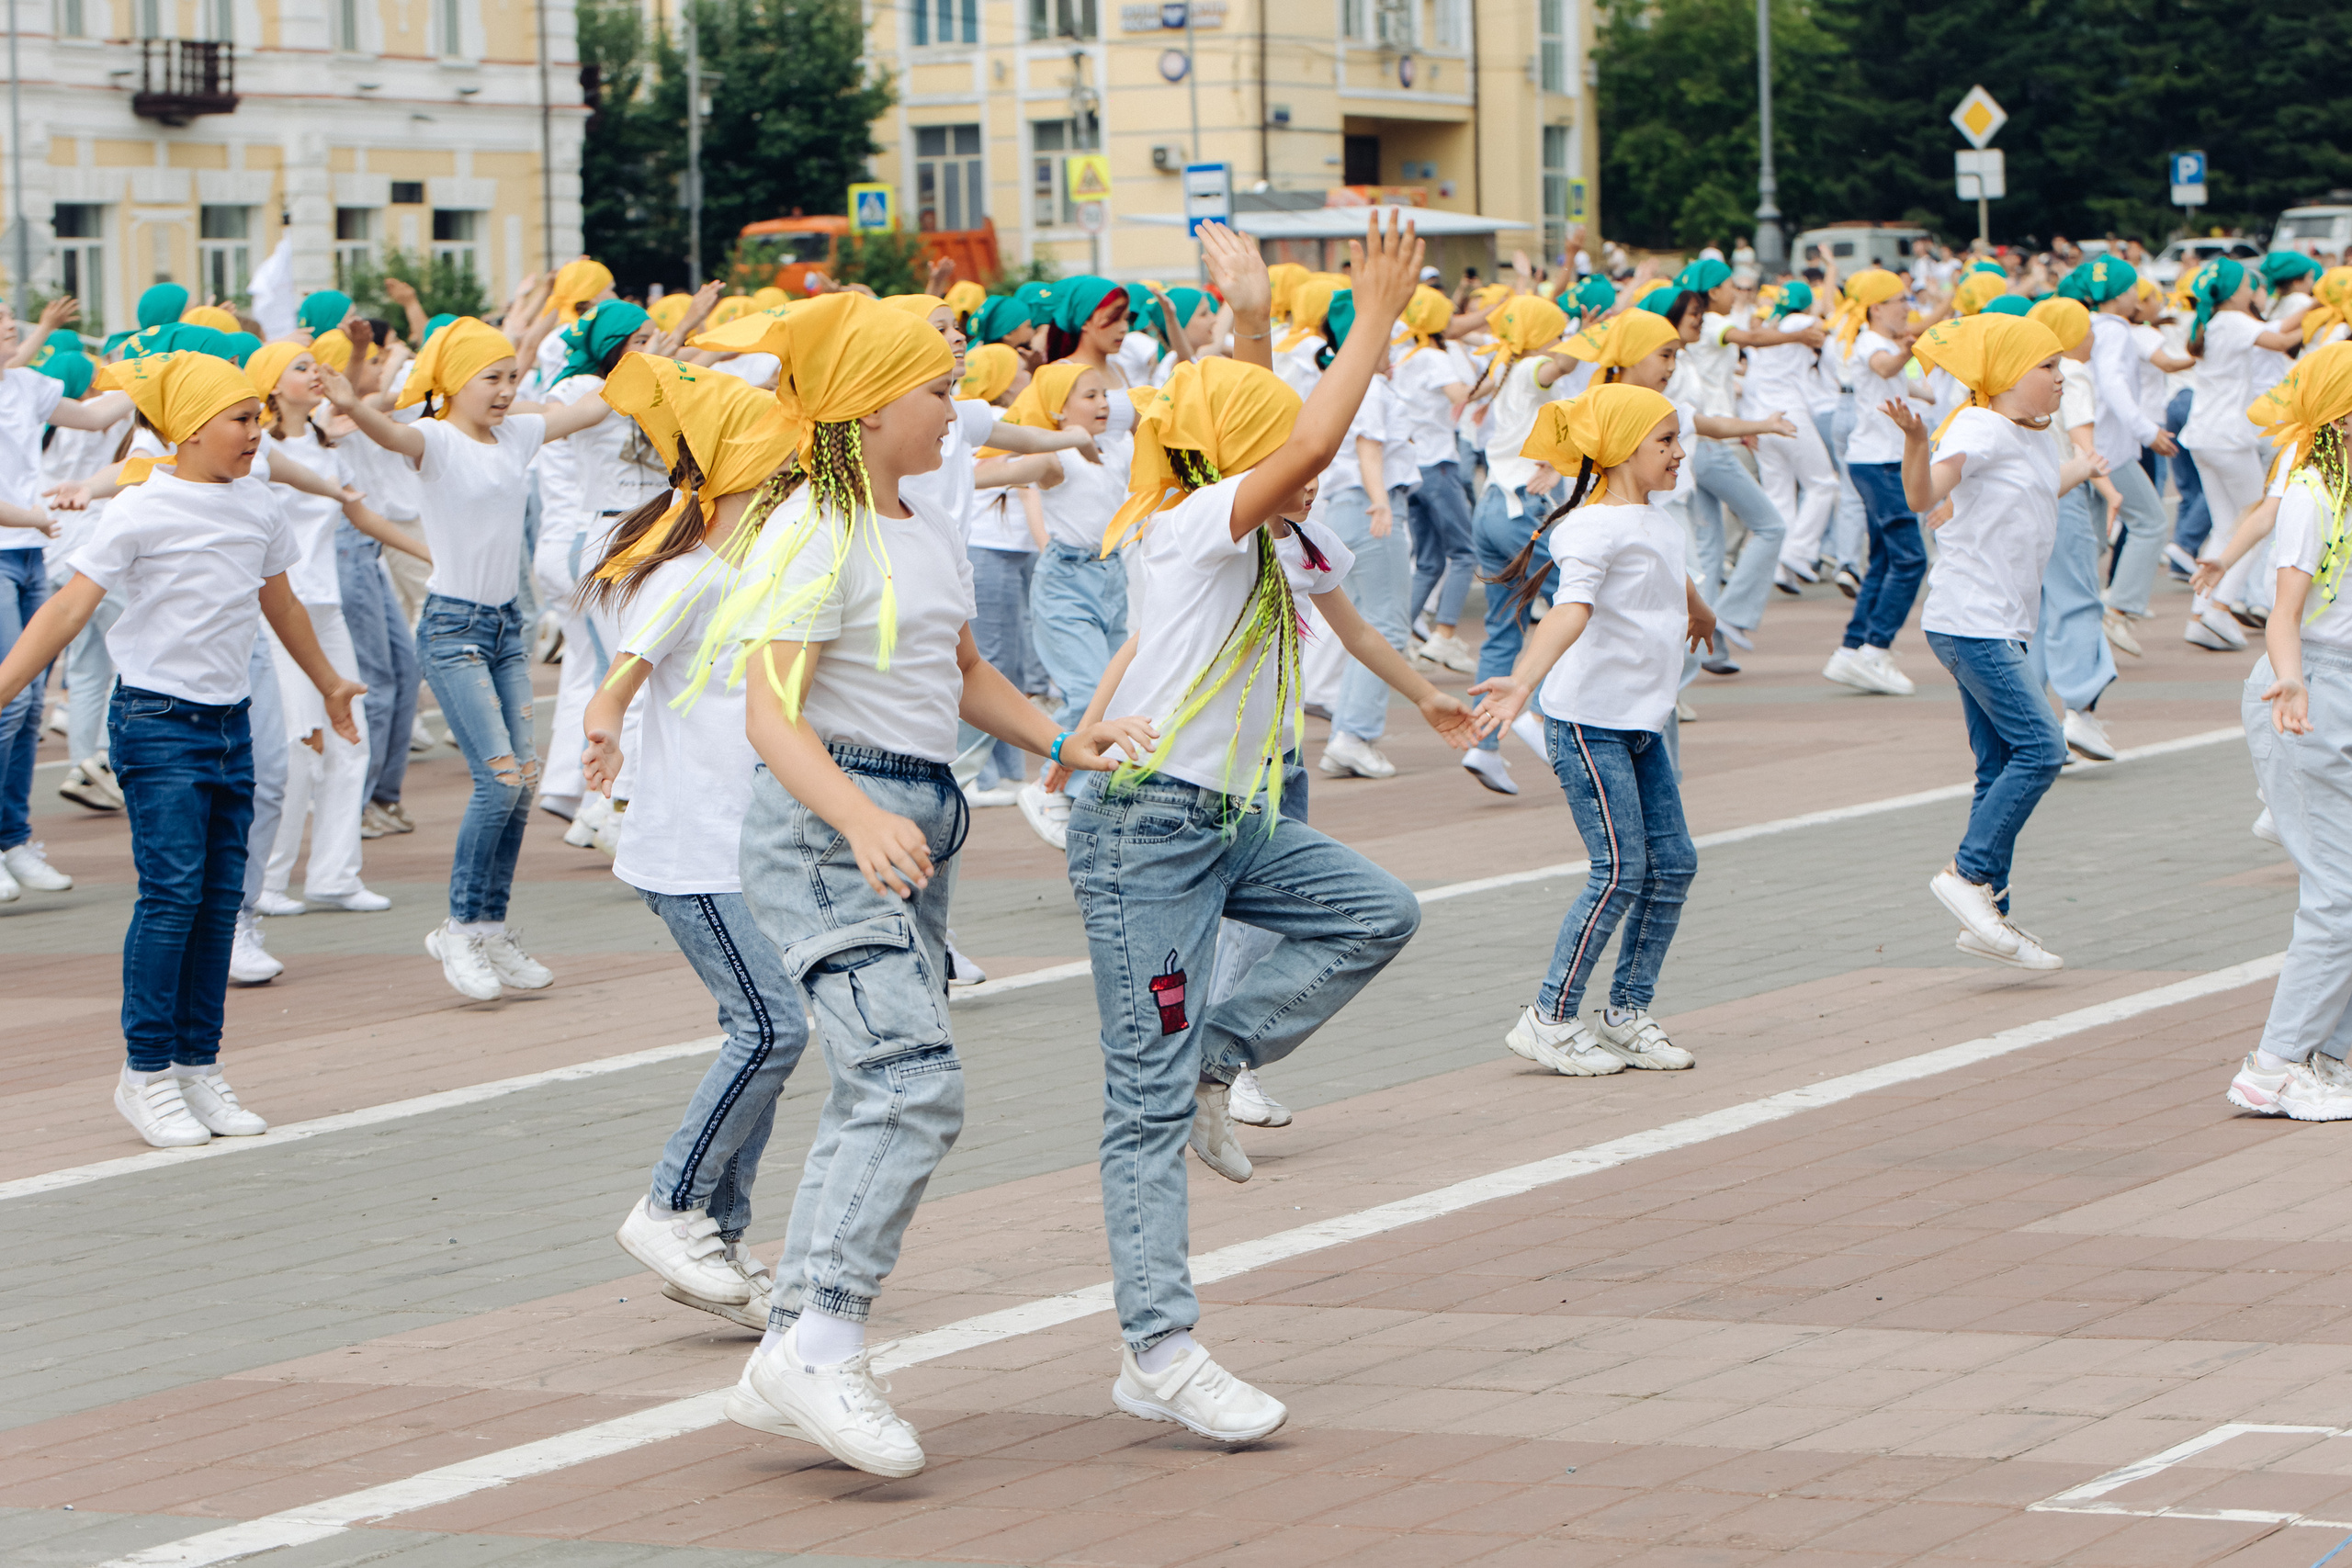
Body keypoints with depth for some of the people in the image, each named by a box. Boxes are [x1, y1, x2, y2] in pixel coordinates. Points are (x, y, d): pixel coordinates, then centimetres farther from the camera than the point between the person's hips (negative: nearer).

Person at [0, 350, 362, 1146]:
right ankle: (146, 1071, -2)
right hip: (157, 721, -6)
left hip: (230, 722, 6)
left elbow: (280, 604, 24)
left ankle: (199, 1067, 12)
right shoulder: (142, 511, -10)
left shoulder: (257, 505, 8)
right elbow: (69, 608, -13)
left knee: (221, 898, 5)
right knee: (172, 891, -11)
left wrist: (329, 684, 37)